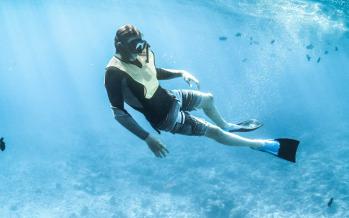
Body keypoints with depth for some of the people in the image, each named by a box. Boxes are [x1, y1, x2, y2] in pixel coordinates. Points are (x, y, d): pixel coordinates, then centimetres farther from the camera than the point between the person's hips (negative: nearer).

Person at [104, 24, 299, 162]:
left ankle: (227, 125, 57)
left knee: (208, 99, 25)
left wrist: (181, 73, 0)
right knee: (214, 132, -3)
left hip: (168, 97, 8)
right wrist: (148, 138, -32)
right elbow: (119, 113, -29)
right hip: (164, 117, -7)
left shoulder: (142, 53, -9)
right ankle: (264, 145, 12)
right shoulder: (115, 72, -31)